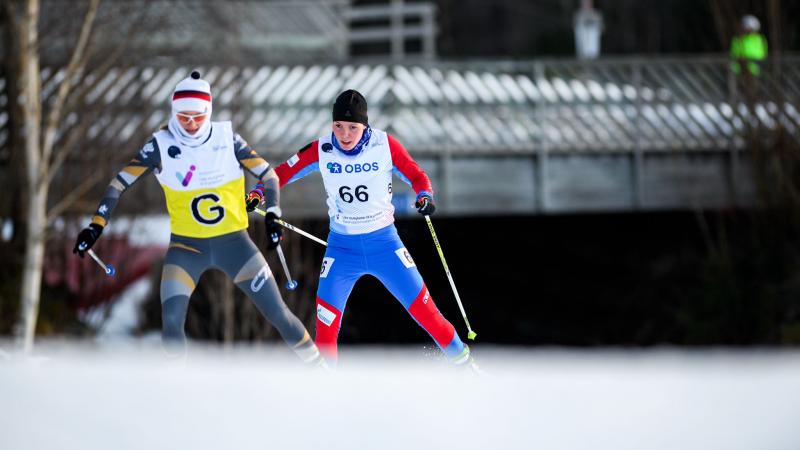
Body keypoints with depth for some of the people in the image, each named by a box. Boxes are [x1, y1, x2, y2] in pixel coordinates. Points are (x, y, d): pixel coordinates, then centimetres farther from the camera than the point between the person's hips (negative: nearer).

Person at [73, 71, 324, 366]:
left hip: (234, 242, 0)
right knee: (171, 320, -18)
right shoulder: (162, 146, -9)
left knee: (278, 314, 0)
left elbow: (268, 174, 1)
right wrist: (96, 225, -12)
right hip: (187, 246, 0)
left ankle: (317, 367, 20)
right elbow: (121, 182, -5)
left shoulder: (227, 139, -8)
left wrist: (273, 216, -11)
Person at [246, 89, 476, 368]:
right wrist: (258, 193, -16)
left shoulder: (384, 145, -12)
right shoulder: (321, 151, -10)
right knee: (326, 318, -7)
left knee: (422, 306, -1)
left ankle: (460, 358, 18)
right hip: (342, 247, 1)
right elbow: (283, 173, 0)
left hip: (384, 243, 0)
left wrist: (424, 196, -24)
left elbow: (416, 176, -4)